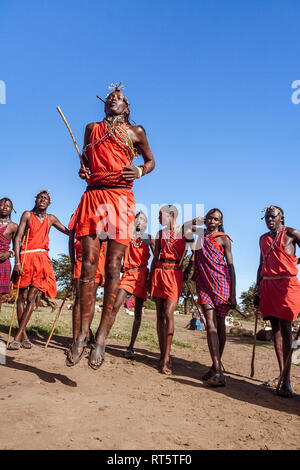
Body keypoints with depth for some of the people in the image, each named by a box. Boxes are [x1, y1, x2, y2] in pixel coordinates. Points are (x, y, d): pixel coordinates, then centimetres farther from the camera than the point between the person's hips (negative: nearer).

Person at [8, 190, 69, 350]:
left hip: (42, 259, 2)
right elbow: (18, 238, -2)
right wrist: (17, 261, -11)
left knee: (31, 297, -6)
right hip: (26, 257, -1)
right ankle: (24, 335, 9)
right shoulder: (27, 215, 5)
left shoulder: (51, 218, 14)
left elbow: (68, 231, 18)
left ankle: (18, 337, -5)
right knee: (22, 296, 1)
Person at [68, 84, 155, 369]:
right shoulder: (92, 129, 21)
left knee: (113, 267, -8)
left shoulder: (135, 131, 15)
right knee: (88, 264, -6)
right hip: (92, 196, 2)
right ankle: (83, 332, 2)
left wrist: (139, 171, 0)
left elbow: (151, 160, 23)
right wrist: (83, 171, 6)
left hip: (120, 198, -2)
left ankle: (102, 335, -2)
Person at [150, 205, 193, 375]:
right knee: (160, 314, 1)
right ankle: (163, 356, 8)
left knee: (168, 313, -15)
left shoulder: (185, 230, 5)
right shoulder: (161, 233, 16)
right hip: (159, 273, 4)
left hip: (175, 274, -4)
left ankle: (166, 358, -11)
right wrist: (150, 278, 11)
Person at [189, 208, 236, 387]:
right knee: (211, 324, -10)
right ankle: (218, 371, -15)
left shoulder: (223, 239, 8)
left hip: (221, 283, -2)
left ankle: (217, 366, 15)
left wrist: (233, 294, -6)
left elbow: (231, 266, 3)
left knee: (220, 324, 3)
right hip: (204, 283, 2)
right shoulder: (199, 237, 17)